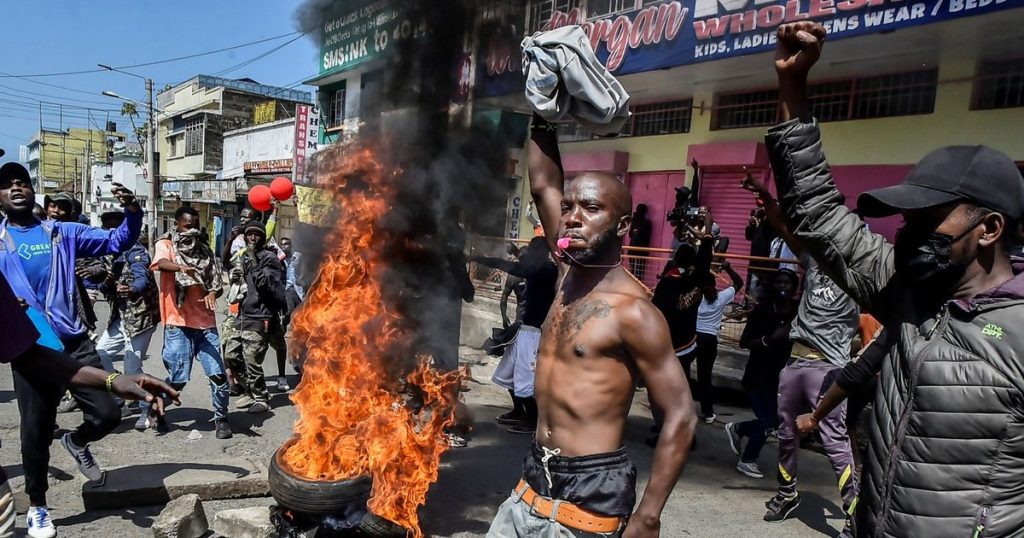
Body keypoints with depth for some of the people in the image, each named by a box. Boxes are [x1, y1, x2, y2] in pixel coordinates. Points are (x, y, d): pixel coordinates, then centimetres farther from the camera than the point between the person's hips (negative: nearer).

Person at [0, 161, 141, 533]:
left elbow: (116, 242, 5)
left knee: (108, 413, -3)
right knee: (36, 431, 8)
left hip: (74, 342, 1)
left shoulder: (62, 233, 7)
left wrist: (133, 214, -15)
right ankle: (37, 505, 28)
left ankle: (77, 442, 32)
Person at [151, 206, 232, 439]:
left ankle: (221, 418, 14)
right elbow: (162, 263, -21)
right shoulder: (166, 244, 3)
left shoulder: (204, 250, 16)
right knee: (178, 378, 0)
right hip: (179, 323, -3)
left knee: (218, 374, -3)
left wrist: (212, 294, -13)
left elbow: (217, 282, 11)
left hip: (206, 322, 4)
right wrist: (181, 267, -43)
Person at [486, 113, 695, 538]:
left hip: (590, 491, -7)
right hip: (535, 478, 7)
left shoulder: (632, 311, -17)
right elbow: (543, 184, 6)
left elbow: (680, 416, -16)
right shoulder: (570, 274, 2)